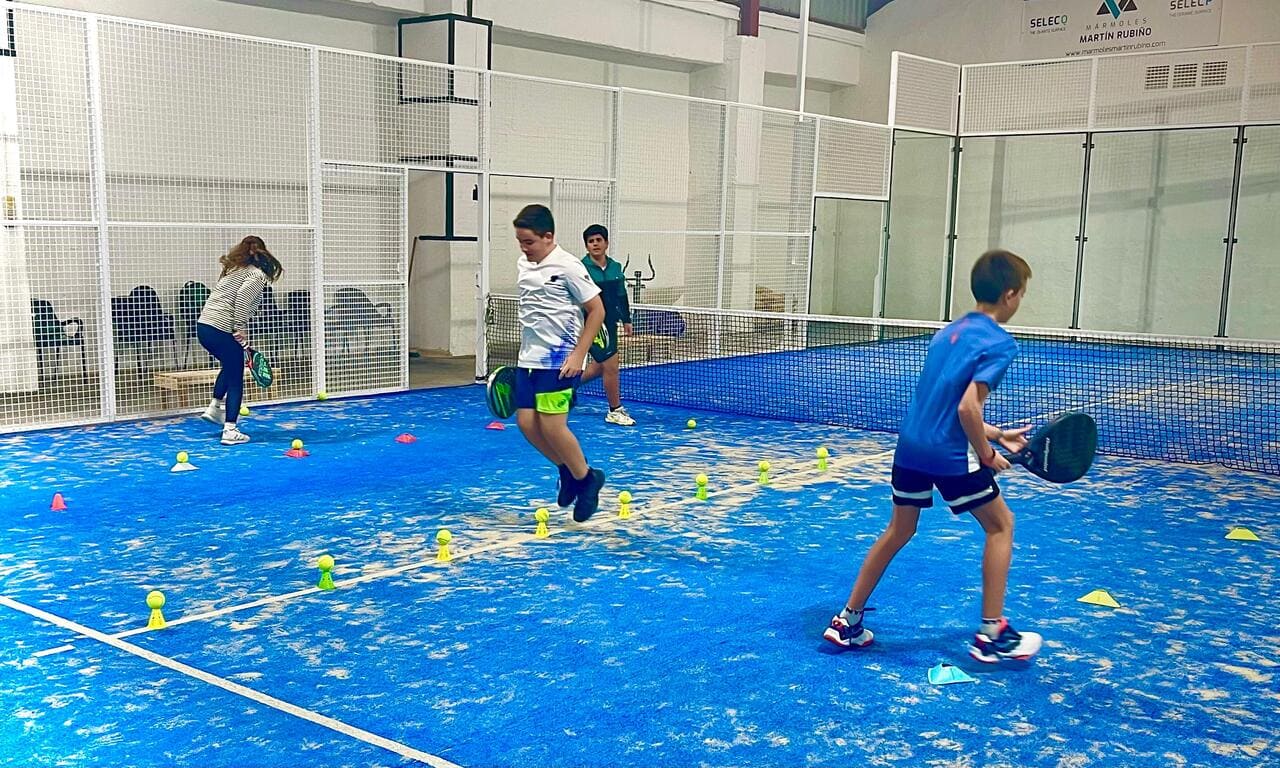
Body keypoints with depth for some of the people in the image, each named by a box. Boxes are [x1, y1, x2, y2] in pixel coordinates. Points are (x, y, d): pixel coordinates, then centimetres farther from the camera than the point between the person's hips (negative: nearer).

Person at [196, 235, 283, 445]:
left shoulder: (234, 271, 22)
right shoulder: (257, 275, -3)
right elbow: (243, 297, -21)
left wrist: (240, 332, 18)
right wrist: (241, 329, -17)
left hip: (204, 326, 8)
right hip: (222, 331, -8)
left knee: (230, 367, 31)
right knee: (235, 381, 1)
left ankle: (214, 408, 29)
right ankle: (230, 431, -1)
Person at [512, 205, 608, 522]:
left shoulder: (567, 267, -13)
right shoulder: (523, 267, 9)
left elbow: (597, 310, -11)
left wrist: (578, 354, -16)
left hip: (560, 361, -7)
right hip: (529, 360, 7)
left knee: (552, 426, -9)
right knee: (527, 423, 3)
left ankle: (585, 478, 13)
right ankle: (568, 471, 23)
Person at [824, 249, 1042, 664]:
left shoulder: (950, 331, 15)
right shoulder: (999, 343, -10)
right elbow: (967, 408, -21)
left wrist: (997, 434, 24)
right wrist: (987, 454, -7)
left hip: (910, 445, 7)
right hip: (951, 454, -7)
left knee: (899, 530, 20)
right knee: (1000, 525, 12)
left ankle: (848, 621, 24)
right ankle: (992, 634, 14)